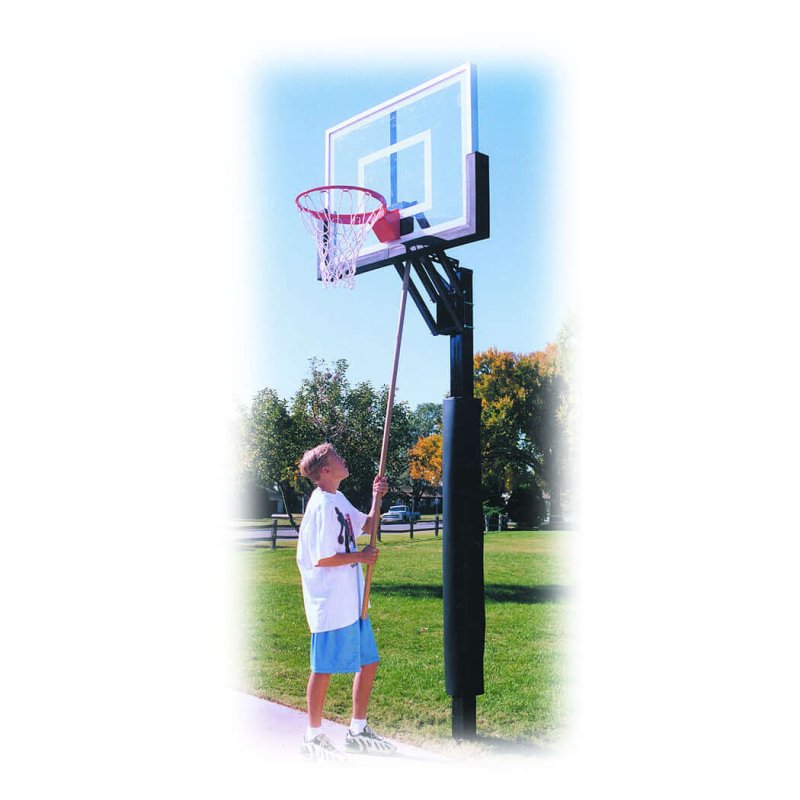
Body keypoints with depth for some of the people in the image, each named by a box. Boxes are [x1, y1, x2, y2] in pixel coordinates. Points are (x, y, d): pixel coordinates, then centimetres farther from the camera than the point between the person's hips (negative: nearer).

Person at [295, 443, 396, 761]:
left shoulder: (339, 500, 11)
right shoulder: (322, 505, -18)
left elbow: (368, 525, 26)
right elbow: (323, 559, -22)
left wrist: (377, 497, 10)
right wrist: (362, 556, -10)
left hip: (353, 602, 9)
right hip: (330, 604, -9)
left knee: (368, 662, 14)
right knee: (323, 669, 3)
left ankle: (357, 730, 28)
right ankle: (313, 737, 19)